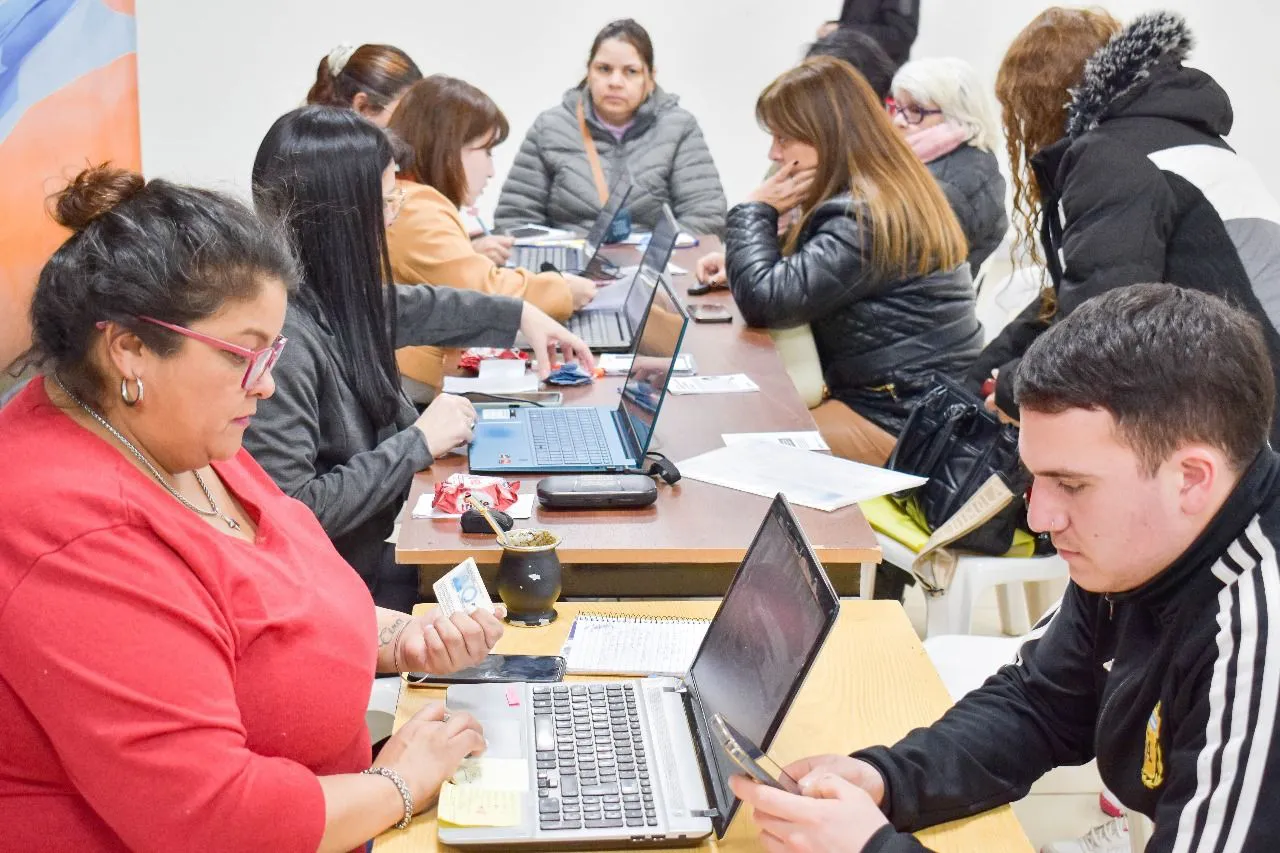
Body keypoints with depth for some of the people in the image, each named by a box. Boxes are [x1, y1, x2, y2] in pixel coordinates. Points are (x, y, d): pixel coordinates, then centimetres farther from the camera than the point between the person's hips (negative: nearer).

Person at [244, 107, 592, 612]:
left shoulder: (328, 294, 1)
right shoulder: (280, 334, -26)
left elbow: (405, 308, 24)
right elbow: (292, 513, -27)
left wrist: (519, 314, 33)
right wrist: (419, 442, -18)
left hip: (382, 540, 8)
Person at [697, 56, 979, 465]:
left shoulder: (866, 218, -22)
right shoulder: (881, 196, 10)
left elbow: (766, 300, -25)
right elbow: (802, 269, 23)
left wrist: (755, 211, -10)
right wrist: (740, 260, 5)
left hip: (902, 424, -10)